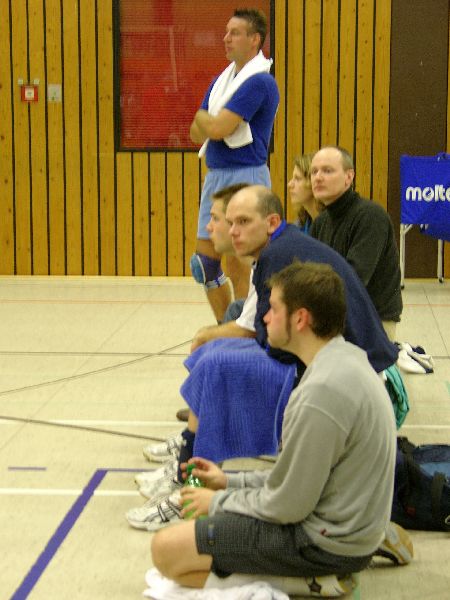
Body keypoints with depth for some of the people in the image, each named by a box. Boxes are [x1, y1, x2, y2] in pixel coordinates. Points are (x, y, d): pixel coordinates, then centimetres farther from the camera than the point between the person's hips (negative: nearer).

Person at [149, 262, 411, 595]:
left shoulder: (322, 393, -27)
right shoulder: (346, 360, 4)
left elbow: (286, 505, -20)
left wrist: (218, 502, -3)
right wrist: (231, 482, 11)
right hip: (352, 523, 10)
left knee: (167, 549, -11)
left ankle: (310, 582, -8)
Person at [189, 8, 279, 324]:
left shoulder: (260, 82, -13)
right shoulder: (221, 81, 14)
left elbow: (216, 128, -20)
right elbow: (197, 134, 10)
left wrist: (202, 118, 1)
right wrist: (210, 122, -10)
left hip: (245, 178, -9)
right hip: (216, 176, 9)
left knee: (240, 267, -2)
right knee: (204, 262, 11)